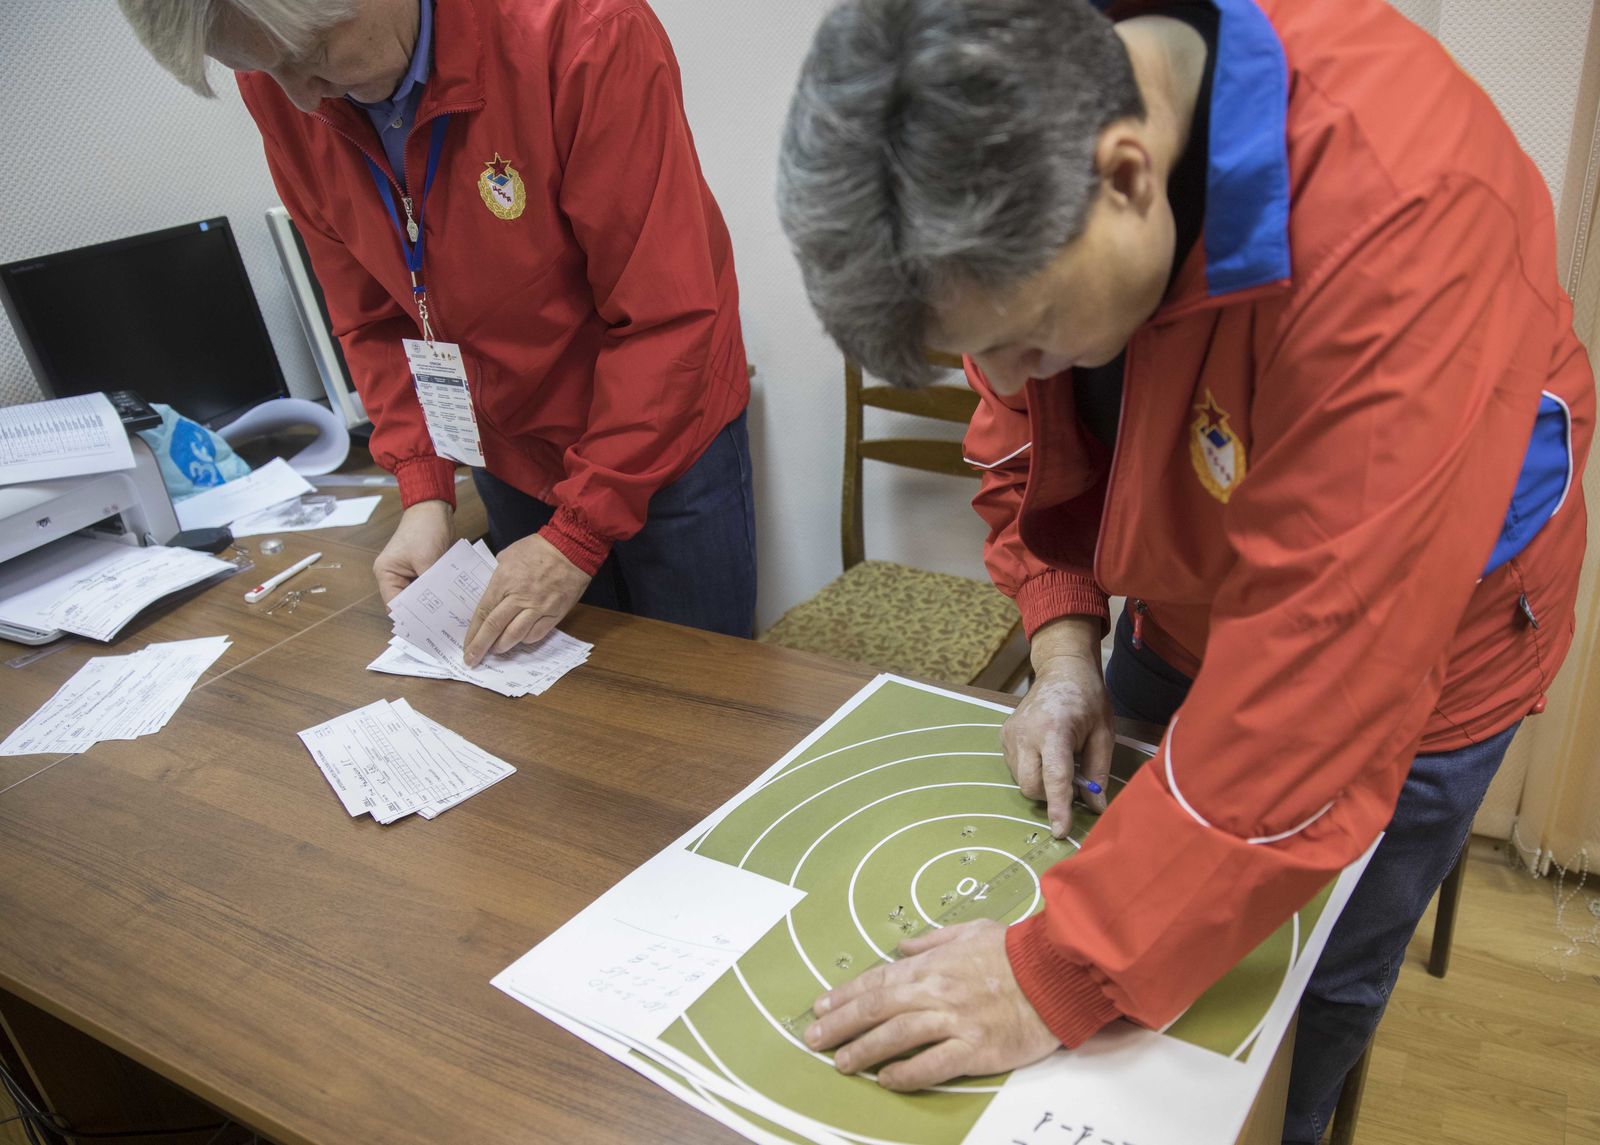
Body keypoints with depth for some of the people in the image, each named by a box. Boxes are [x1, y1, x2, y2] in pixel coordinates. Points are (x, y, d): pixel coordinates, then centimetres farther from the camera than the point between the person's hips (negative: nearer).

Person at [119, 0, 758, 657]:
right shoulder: (278, 94, -9)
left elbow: (667, 317, -25)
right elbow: (369, 317, 1)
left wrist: (579, 535, -23)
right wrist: (423, 492, -11)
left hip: (664, 445, -4)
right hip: (507, 454, 4)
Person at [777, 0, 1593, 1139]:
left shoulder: (1403, 212, -39)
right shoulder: (1024, 180, -19)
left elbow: (1328, 663, -40)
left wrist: (1062, 977, -36)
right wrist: (1064, 645, -16)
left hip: (1417, 652, -5)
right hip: (1184, 617, 5)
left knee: (1299, 1010, 10)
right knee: (1134, 859, 20)